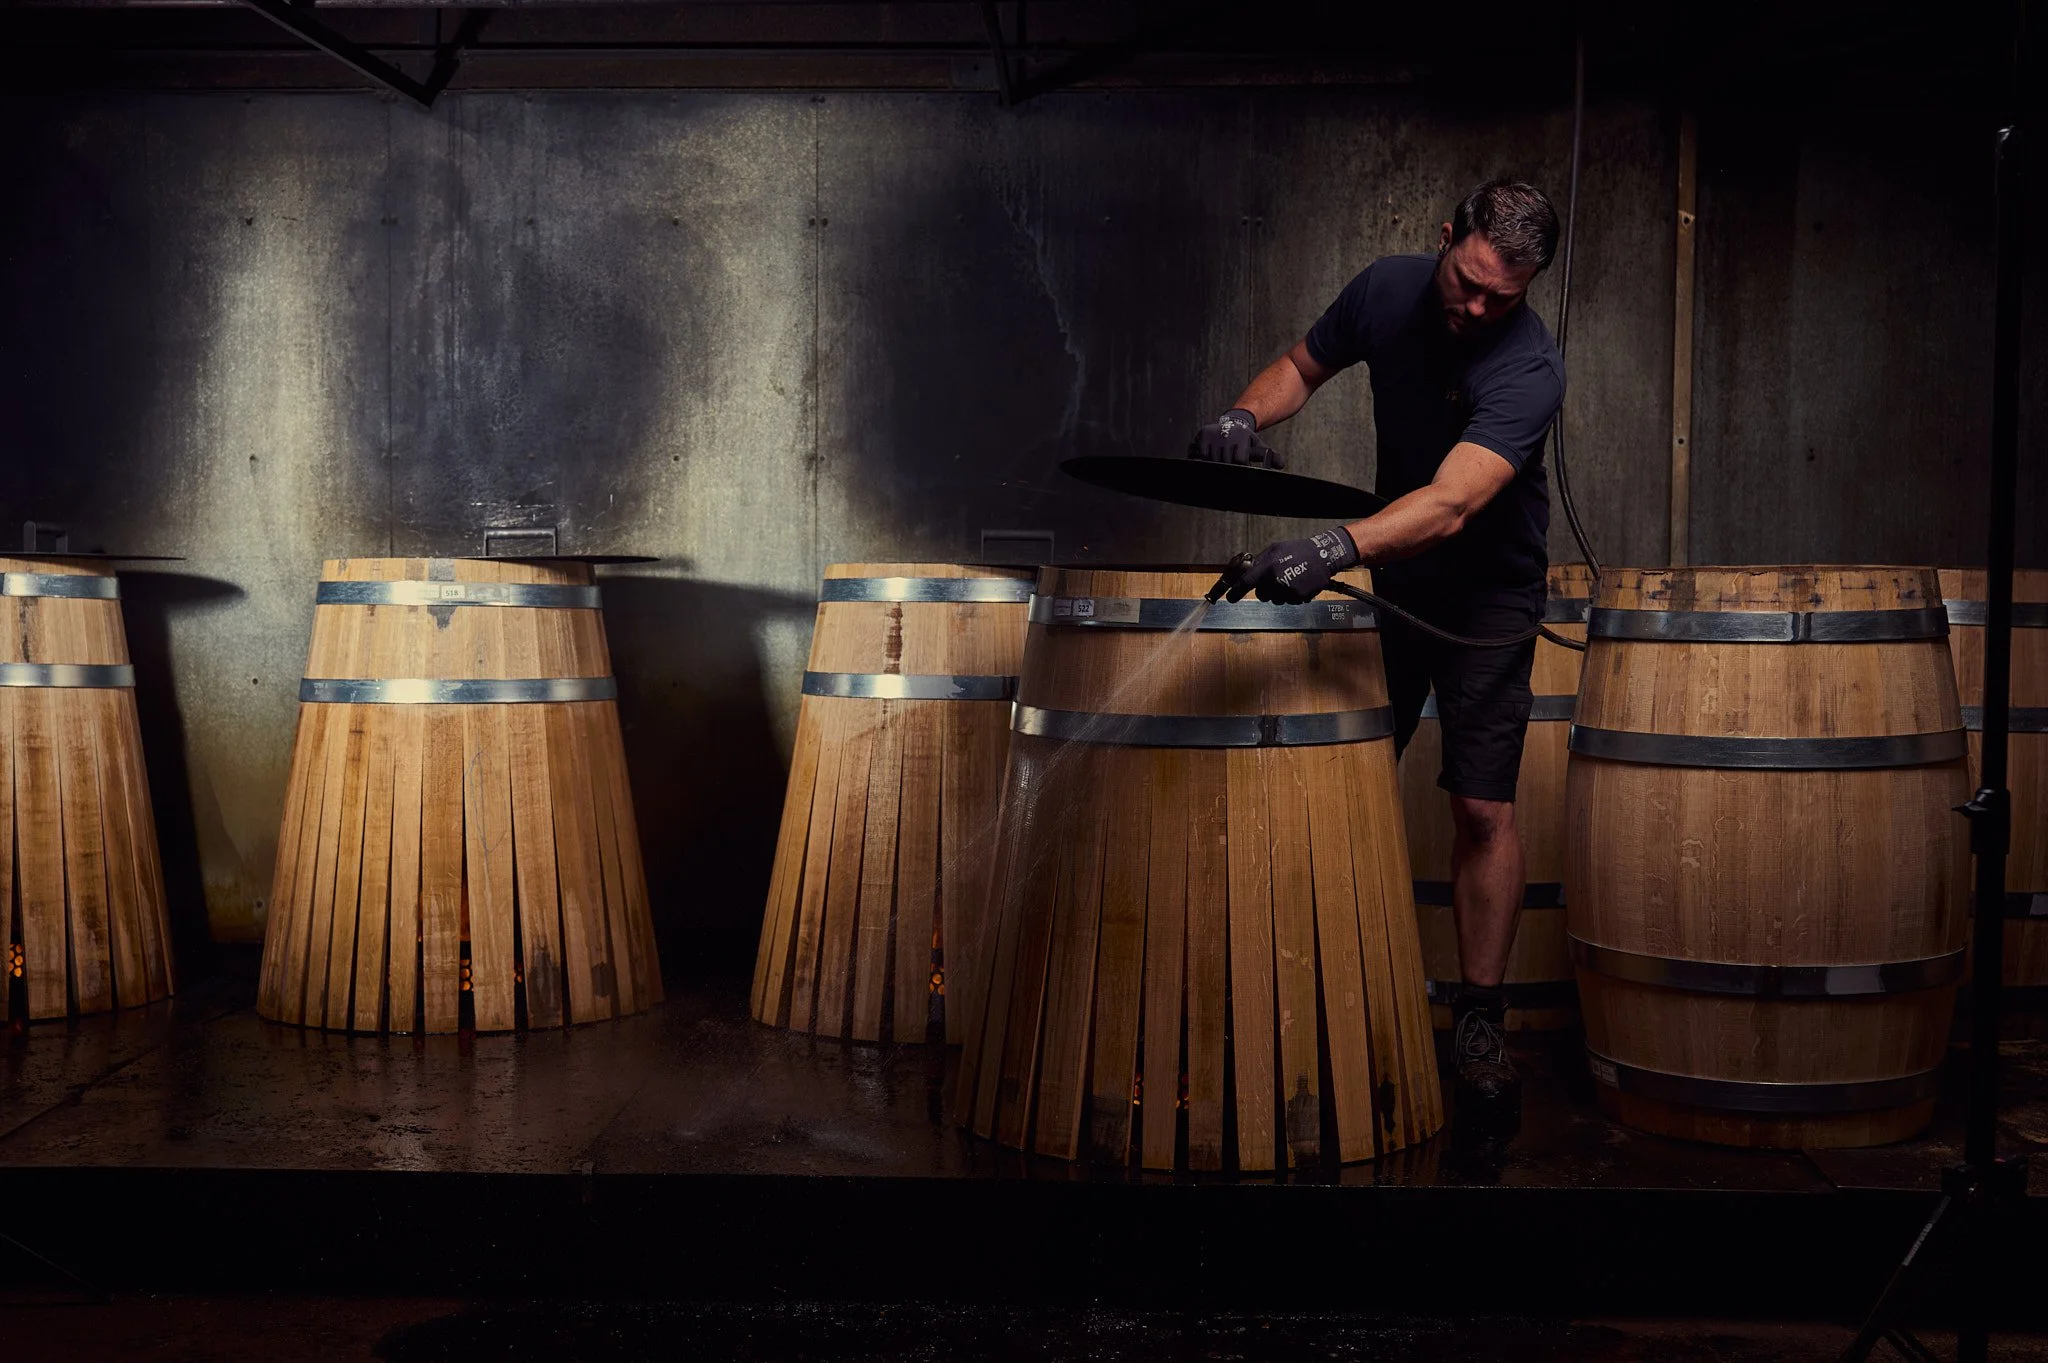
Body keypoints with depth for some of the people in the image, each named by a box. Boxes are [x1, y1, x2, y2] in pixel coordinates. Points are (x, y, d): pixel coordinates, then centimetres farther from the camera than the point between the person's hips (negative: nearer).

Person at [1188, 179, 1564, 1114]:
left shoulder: (1529, 367, -29)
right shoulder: (1388, 289, -11)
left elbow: (1452, 503, -43)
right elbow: (1305, 363, 7)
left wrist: (1336, 547, -59)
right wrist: (1247, 413, -16)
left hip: (1488, 597, -4)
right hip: (1387, 575, 4)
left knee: (1483, 807, -7)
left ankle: (1477, 1021, 6)